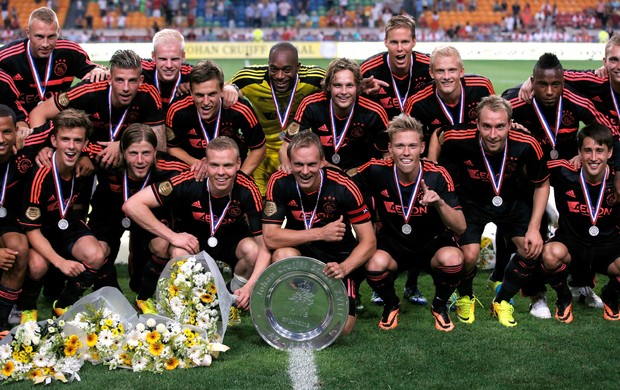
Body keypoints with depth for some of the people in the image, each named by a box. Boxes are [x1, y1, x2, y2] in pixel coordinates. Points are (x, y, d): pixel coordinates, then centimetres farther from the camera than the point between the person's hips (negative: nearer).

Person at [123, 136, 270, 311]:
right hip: (194, 237, -1)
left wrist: (249, 287, -39)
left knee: (252, 250, -32)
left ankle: (237, 288, 0)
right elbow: (131, 205, -31)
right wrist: (173, 236, -31)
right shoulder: (190, 182, -31)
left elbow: (264, 247, -24)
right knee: (179, 252, -34)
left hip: (233, 239, 1)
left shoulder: (248, 190, -28)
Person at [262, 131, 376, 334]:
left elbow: (369, 242, -16)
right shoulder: (279, 183, -17)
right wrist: (320, 234, -28)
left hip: (338, 257, -1)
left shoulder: (343, 187, -21)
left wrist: (344, 268, -34)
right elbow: (270, 238, -21)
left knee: (342, 327, -18)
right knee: (282, 255, -34)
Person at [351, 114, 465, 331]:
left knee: (452, 258, -33)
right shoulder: (377, 171, -18)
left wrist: (439, 203, -38)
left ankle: (440, 306, 3)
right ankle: (391, 305, 4)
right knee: (375, 264, -33)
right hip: (392, 243, 0)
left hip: (433, 243, 0)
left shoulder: (438, 176, -18)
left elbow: (460, 228, -19)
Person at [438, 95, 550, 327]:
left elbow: (542, 185, -9)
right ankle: (465, 298, 14)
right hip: (471, 201, -2)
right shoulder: (458, 140, -32)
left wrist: (534, 228, -13)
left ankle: (503, 301, 14)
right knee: (469, 255, -22)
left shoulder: (526, 146, -27)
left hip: (510, 201, 2)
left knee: (532, 249, -14)